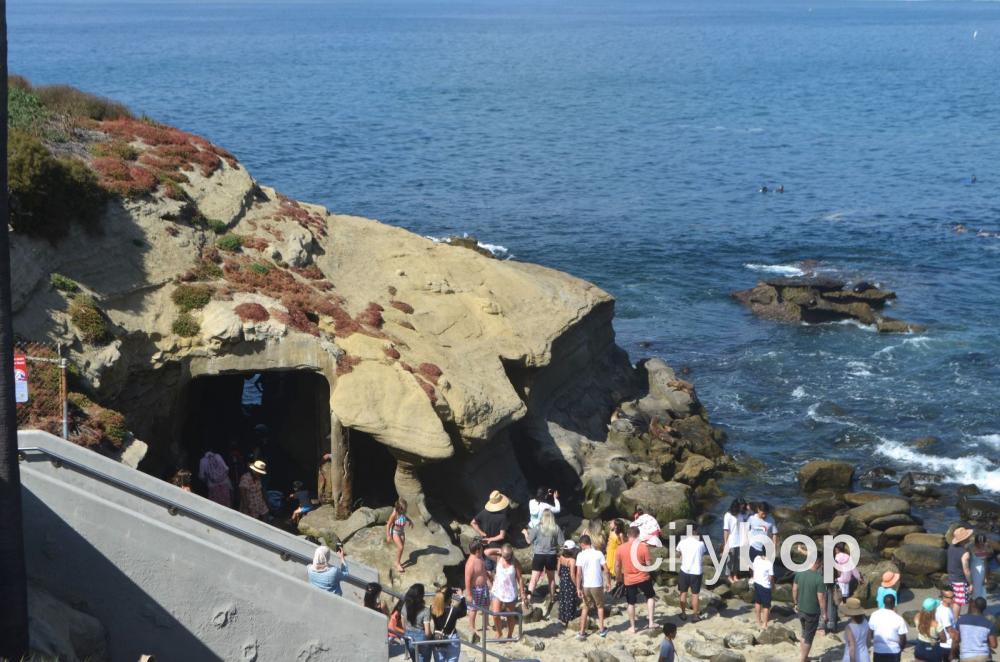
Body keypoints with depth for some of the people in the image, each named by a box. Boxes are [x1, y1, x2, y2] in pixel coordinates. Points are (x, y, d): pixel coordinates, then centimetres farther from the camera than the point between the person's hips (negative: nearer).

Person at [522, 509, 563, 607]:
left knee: (534, 578, -4)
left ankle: (528, 596, -22)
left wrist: (525, 532, 15)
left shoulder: (538, 528, -11)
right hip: (551, 556, 2)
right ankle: (551, 598, 33)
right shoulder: (556, 528, -8)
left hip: (539, 555, -2)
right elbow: (561, 543, -4)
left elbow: (529, 541, -4)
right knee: (551, 578, 21)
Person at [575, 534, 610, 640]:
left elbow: (579, 573, -11)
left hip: (585, 586, 0)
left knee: (585, 607, 17)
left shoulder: (580, 555, -7)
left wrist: (578, 589, -7)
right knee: (600, 606, 22)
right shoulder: (598, 553, -6)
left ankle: (582, 632, 14)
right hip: (597, 585, 0)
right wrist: (608, 581, 7)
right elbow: (606, 570, -8)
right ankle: (601, 630, 25)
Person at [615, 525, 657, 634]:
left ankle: (632, 627, 21)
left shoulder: (620, 548, -7)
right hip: (643, 578, -1)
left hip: (629, 580, 1)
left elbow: (617, 566, 1)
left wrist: (619, 578, 15)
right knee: (650, 597, 21)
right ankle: (651, 622, 13)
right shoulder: (643, 546, -13)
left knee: (631, 604, 14)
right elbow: (648, 564, -10)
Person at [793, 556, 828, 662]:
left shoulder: (799, 573, -6)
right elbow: (821, 598, -20)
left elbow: (794, 589, 6)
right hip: (812, 612, -6)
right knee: (808, 638, 9)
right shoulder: (819, 578, -24)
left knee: (805, 633, 26)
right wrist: (824, 613, -8)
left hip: (801, 609, 6)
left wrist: (795, 602, 22)